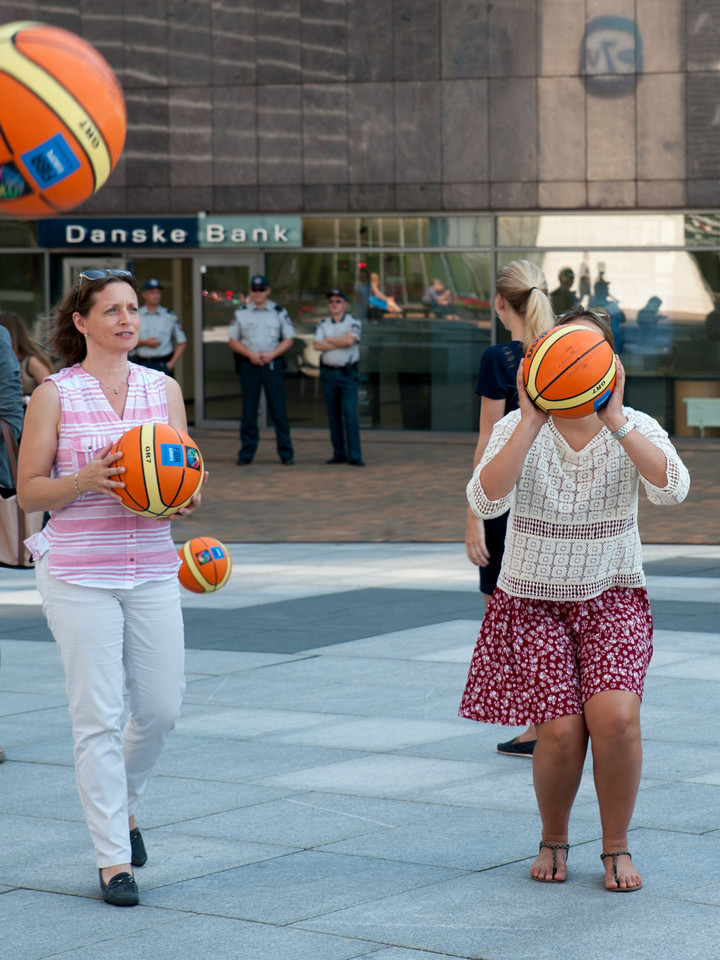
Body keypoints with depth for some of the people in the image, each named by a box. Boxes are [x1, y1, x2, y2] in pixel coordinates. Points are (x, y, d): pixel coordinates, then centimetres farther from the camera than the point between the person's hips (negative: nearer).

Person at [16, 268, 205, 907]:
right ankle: (113, 858, 6)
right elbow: (29, 492, -2)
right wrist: (85, 480, -19)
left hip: (151, 569, 4)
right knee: (99, 717, -3)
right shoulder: (55, 394, -3)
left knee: (162, 707, 6)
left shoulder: (163, 388, 7)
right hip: (79, 574, -4)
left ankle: (122, 803, 35)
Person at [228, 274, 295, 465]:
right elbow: (233, 340, 7)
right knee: (249, 410, 2)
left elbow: (289, 339, 6)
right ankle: (246, 453, 6)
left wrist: (272, 354, -10)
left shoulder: (279, 312, 6)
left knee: (279, 409, -3)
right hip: (249, 364, 1)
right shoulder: (241, 313, 7)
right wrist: (250, 354, -10)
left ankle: (286, 453, 1)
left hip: (273, 364, -1)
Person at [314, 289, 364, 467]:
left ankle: (354, 456, -12)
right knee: (333, 415, 5)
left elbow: (350, 340, -16)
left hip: (347, 373, -3)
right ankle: (339, 454, 11)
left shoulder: (353, 322, 2)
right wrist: (341, 343, -11)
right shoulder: (322, 325, 10)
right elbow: (317, 345, -7)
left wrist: (329, 340, -4)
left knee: (350, 414, -11)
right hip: (328, 372, 3)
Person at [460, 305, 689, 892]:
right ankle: (554, 840, 15)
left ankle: (617, 847, 0)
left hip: (612, 596, 1)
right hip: (533, 599, 0)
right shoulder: (519, 429, -6)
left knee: (615, 715, -22)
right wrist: (533, 422, -29)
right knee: (560, 730, -15)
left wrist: (614, 420, -31)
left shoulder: (635, 428, -4)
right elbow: (485, 501, -24)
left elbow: (672, 487, -25)